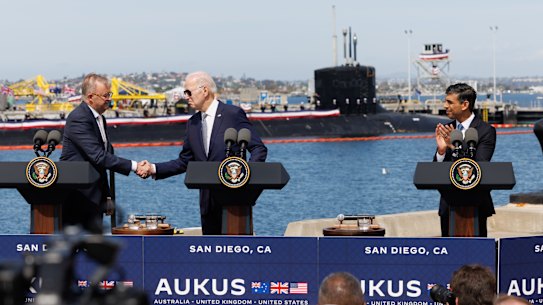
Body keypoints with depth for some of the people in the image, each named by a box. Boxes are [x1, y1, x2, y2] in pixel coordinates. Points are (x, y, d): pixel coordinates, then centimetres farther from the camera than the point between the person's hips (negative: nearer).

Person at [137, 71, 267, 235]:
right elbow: (184, 161, 16)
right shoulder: (193, 123, 13)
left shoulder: (233, 114, -6)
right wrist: (154, 168, 5)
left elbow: (259, 148, -6)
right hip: (208, 201, 6)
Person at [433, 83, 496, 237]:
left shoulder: (486, 131, -7)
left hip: (475, 205, -5)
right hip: (449, 204, 5)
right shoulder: (446, 130, 8)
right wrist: (441, 150, -16)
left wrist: (456, 147, -27)